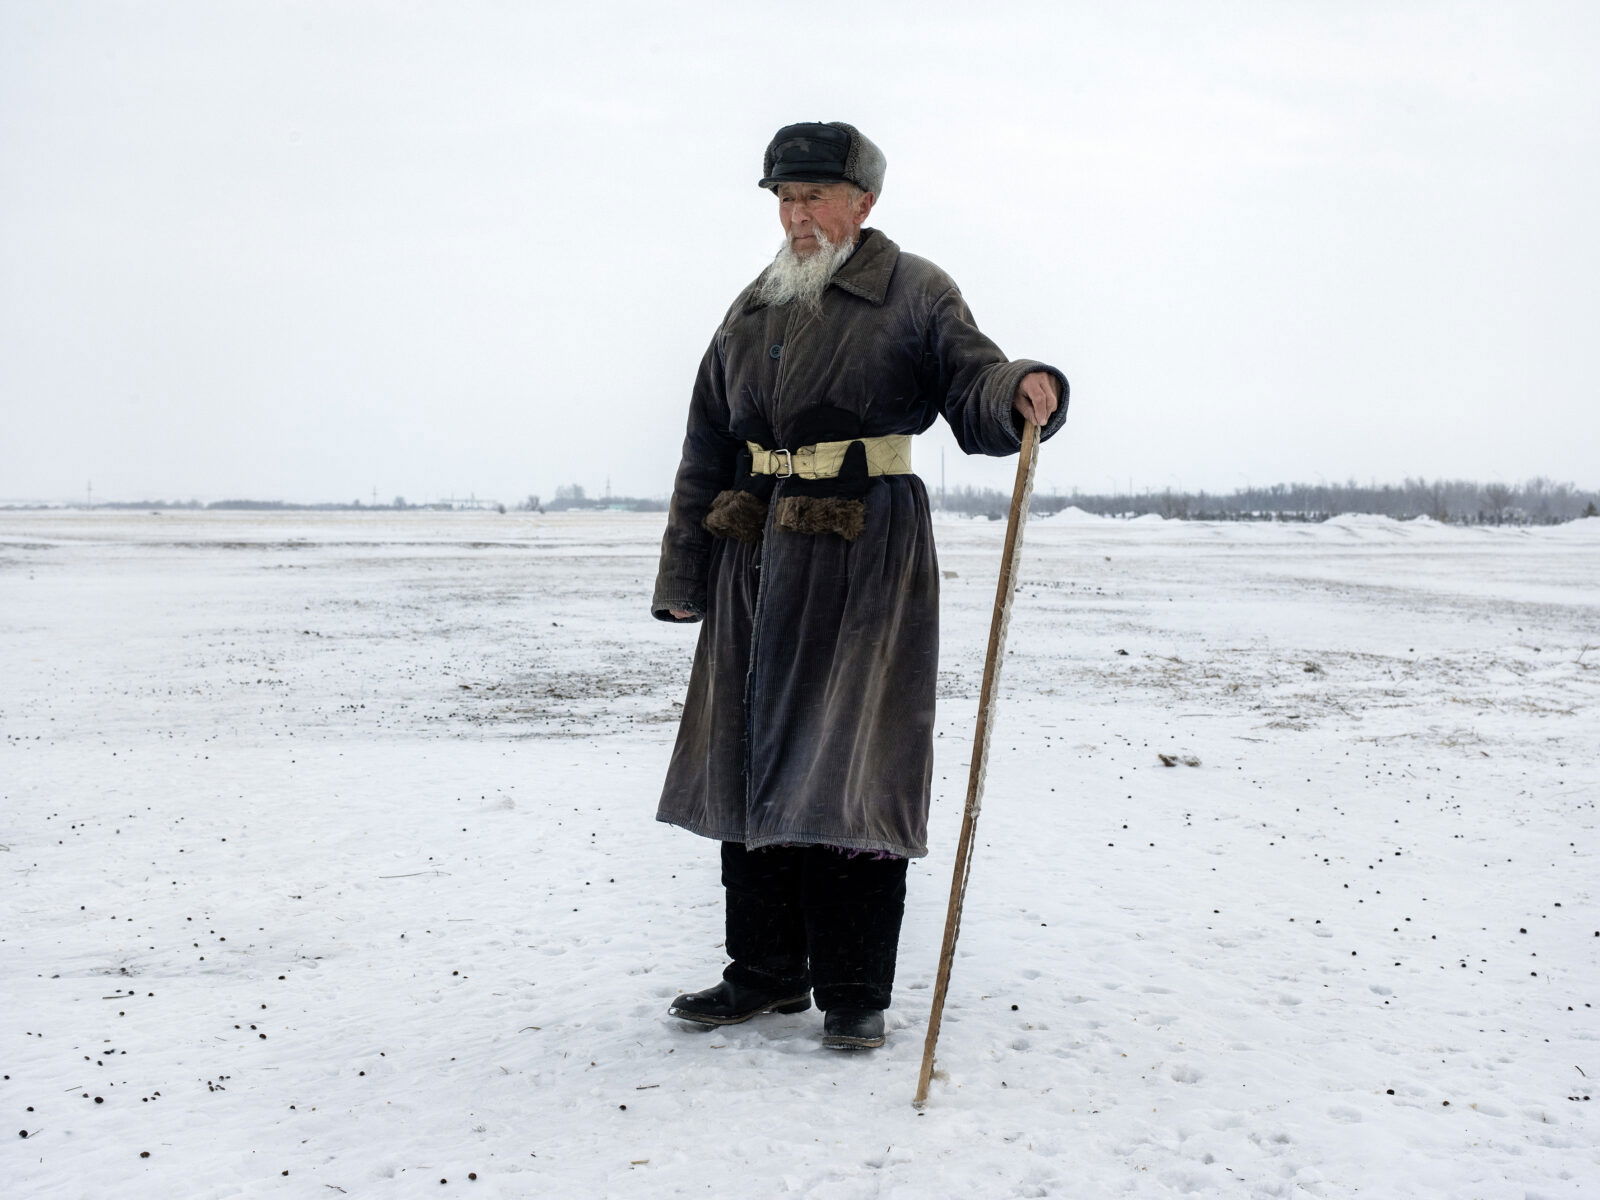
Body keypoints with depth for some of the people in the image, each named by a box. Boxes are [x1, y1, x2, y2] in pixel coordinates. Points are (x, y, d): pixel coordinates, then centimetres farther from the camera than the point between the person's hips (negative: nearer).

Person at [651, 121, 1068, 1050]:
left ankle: (855, 991, 6)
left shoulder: (915, 294, 2)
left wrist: (1022, 390, -33)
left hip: (868, 563, -6)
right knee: (751, 763, 8)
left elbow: (972, 392, -9)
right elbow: (707, 450, 19)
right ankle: (767, 972, 21)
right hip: (759, 564, 6)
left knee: (847, 772, -6)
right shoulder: (753, 310, 18)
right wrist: (684, 575, 17)